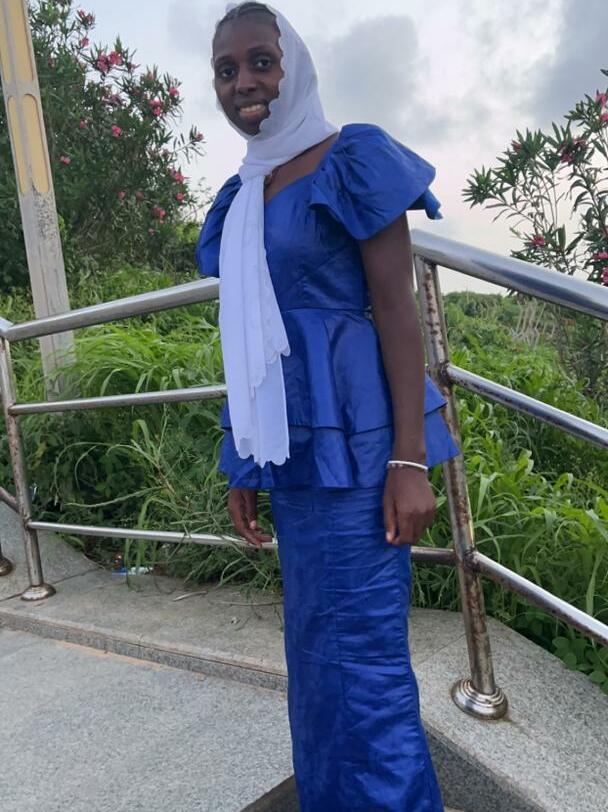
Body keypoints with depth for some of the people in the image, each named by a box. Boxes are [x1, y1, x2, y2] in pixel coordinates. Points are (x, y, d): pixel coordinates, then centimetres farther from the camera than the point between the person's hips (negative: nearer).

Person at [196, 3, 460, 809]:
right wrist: (246, 464, 17)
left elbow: (397, 308, -10)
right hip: (290, 442, 7)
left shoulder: (351, 160, -4)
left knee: (359, 652, 0)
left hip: (350, 438, -7)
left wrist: (409, 460, -17)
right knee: (316, 645, 18)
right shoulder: (240, 196, 15)